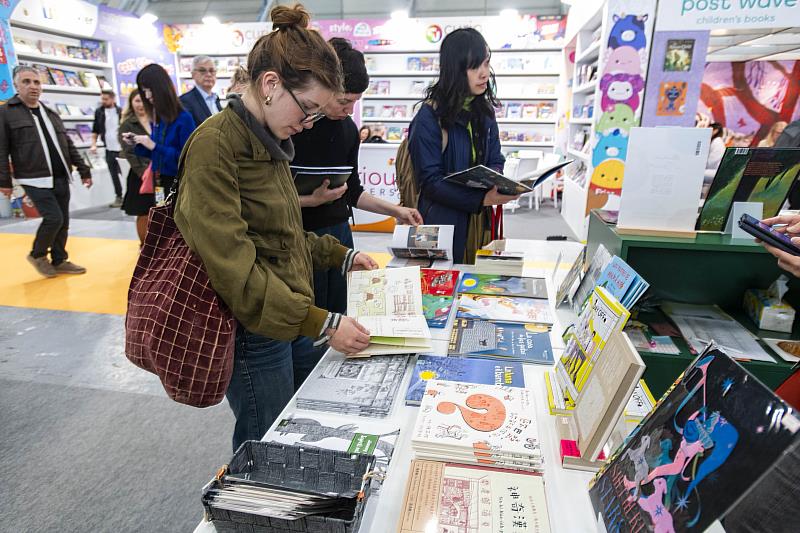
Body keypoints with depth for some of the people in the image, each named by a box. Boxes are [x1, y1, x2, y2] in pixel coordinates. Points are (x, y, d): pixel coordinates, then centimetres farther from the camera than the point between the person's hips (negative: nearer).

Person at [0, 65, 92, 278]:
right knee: (53, 218, -13)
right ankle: (37, 254, 13)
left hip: (60, 178, 6)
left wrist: (83, 170, 13)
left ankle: (59, 260, 22)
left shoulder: (51, 114, 16)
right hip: (35, 180, -6)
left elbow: (69, 145, 18)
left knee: (63, 220, 7)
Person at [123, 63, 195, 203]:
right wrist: (137, 143, 3)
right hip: (158, 183, 7)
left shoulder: (184, 118, -13)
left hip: (178, 184, -7)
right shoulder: (157, 118, 9)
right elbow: (155, 154, 18)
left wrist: (154, 146, -19)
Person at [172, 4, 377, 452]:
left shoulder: (269, 142, 9)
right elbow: (236, 268, -25)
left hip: (289, 325, 9)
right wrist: (321, 325, -25)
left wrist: (341, 255, 10)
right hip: (255, 336, -9)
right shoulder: (215, 145, -19)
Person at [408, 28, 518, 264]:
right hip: (444, 223, -6)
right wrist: (483, 198, -26)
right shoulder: (430, 117, -13)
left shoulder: (484, 110, 7)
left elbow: (495, 161, 12)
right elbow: (430, 181, -17)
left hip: (480, 221, 6)